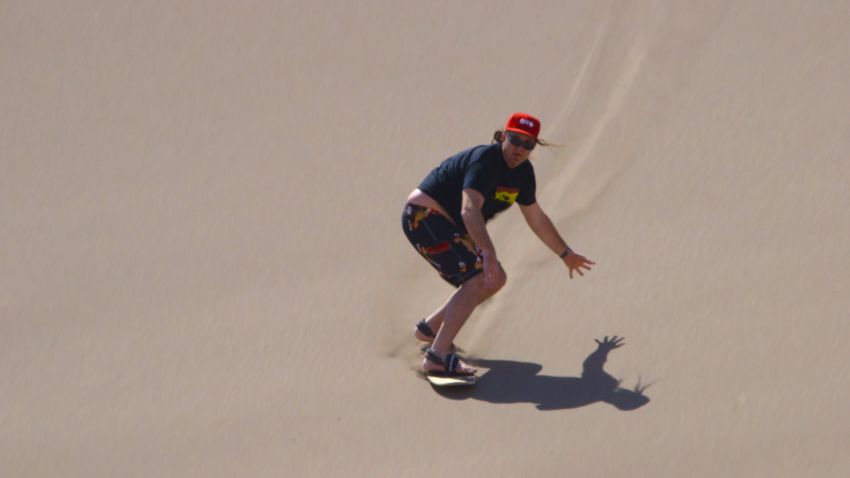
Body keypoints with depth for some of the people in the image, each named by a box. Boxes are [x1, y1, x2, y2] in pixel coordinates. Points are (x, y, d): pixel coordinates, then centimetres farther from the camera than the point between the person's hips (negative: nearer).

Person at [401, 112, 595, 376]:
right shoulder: (485, 161, -23)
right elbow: (470, 210, -38)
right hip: (424, 216, -10)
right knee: (478, 280, -22)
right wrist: (488, 253, -50)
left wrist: (566, 254, 26)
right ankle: (437, 356, -29)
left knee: (495, 280, 12)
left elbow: (536, 218, 20)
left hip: (448, 224, 10)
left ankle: (430, 327, 20)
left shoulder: (523, 171, 5)